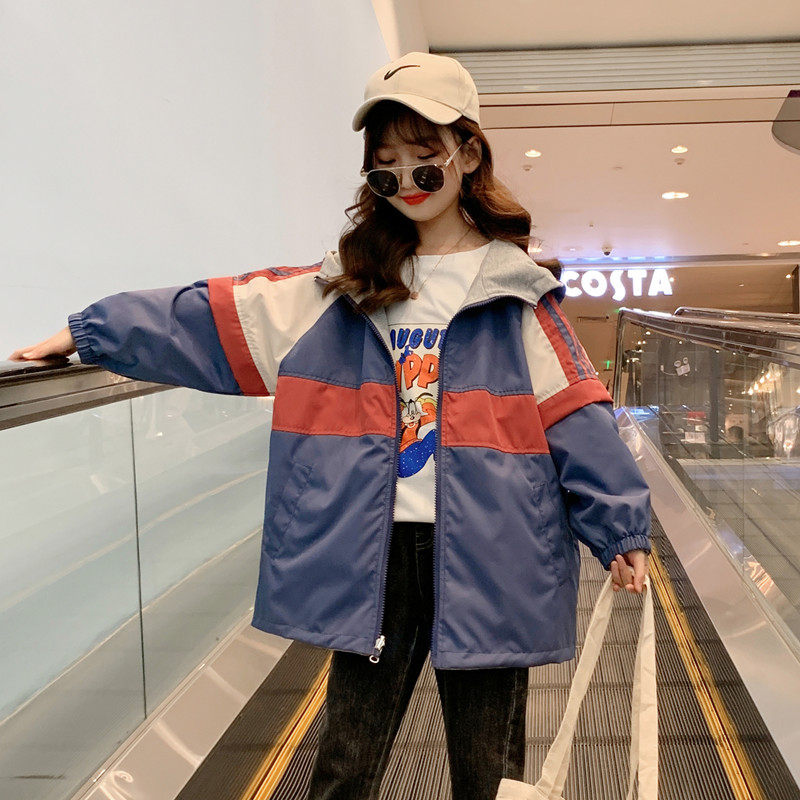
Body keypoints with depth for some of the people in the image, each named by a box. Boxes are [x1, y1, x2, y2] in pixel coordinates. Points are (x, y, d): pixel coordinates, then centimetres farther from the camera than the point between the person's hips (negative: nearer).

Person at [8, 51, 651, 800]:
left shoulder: (517, 294, 0)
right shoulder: (346, 287, 6)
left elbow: (575, 415, -1)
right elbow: (214, 316, 7)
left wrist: (620, 527, -2)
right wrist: (87, 332, 8)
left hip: (487, 559, -2)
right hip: (372, 556, 2)